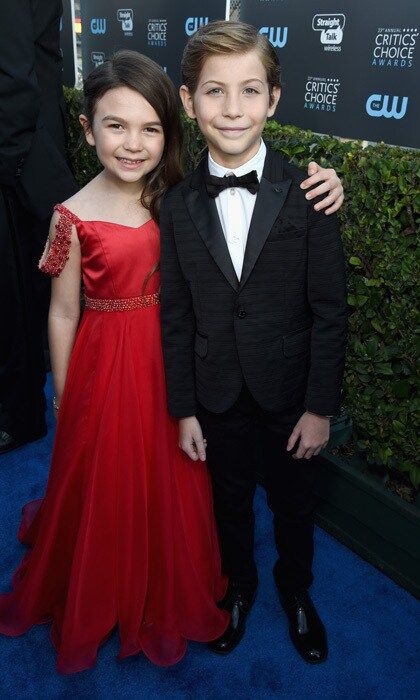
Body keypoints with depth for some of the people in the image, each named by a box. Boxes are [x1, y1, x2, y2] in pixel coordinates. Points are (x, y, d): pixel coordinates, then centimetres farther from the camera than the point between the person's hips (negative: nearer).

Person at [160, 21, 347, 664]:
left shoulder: (309, 195, -14)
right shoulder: (177, 206, -7)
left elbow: (330, 310, -10)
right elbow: (176, 317, -3)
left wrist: (321, 406, -9)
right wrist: (184, 409, -1)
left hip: (291, 392, -1)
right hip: (217, 394, 2)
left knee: (293, 502, 20)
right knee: (230, 500, 22)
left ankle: (296, 591, 50)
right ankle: (239, 586, 51)